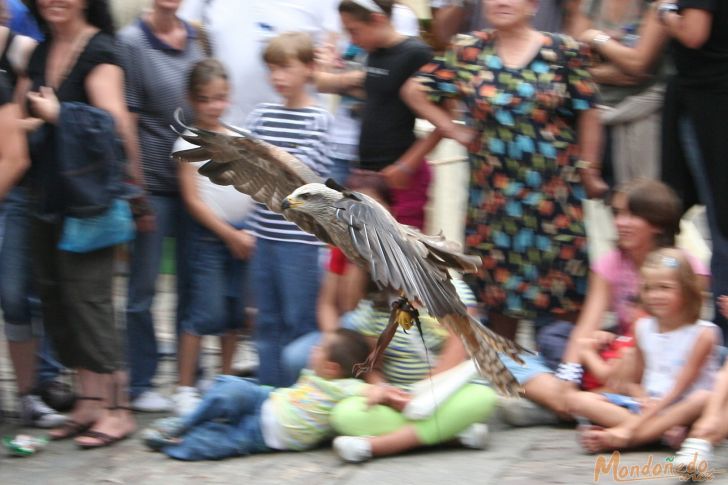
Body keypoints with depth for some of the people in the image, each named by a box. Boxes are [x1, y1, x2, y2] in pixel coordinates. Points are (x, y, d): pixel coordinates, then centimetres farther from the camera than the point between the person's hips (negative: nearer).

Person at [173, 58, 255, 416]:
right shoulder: (189, 144, -5)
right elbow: (193, 200, -8)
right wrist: (229, 235, -10)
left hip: (242, 233, 5)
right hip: (208, 235, -5)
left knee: (234, 312, 9)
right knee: (206, 312, -10)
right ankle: (185, 389, -4)